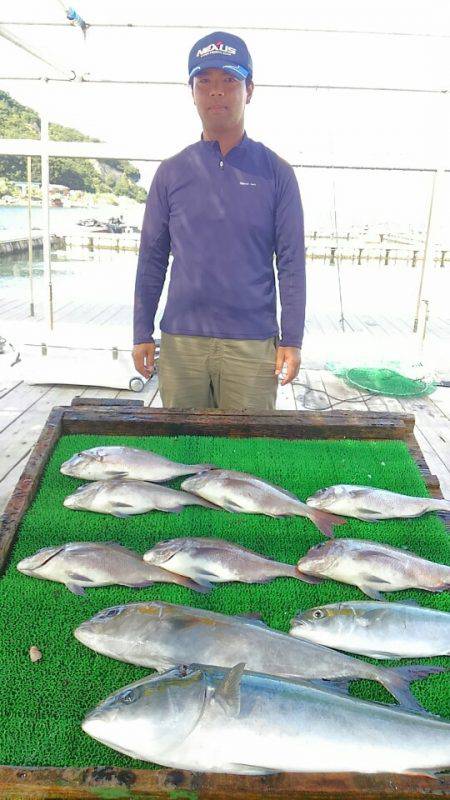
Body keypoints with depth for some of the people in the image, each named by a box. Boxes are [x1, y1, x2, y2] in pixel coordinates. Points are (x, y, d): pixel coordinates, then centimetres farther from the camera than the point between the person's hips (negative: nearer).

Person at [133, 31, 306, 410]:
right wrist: (142, 333, 5)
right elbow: (152, 258, 8)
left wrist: (292, 340, -5)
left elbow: (291, 262, 0)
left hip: (253, 344, -1)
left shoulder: (275, 172, 2)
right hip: (181, 340, 2)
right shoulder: (172, 172, 6)